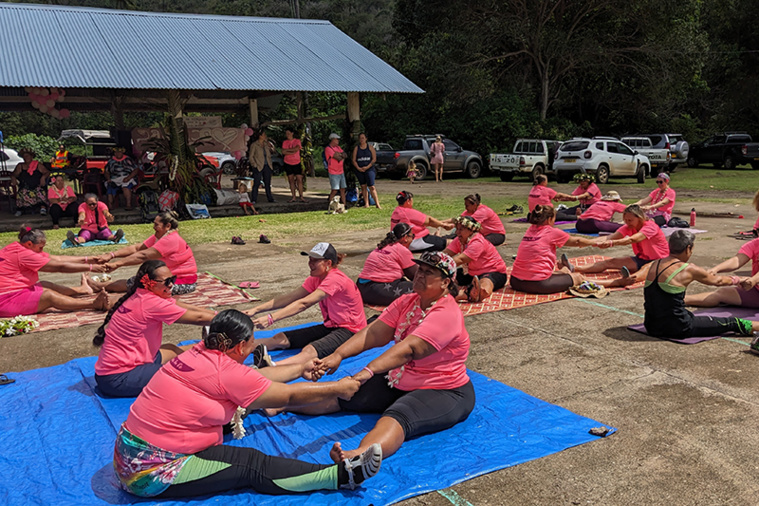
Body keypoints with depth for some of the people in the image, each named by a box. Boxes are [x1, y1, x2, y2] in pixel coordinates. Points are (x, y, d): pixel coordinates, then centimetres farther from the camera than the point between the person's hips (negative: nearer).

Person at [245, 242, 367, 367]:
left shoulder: (335, 279, -20)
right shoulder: (315, 279, 8)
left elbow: (303, 304, -28)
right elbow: (289, 298, 1)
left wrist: (271, 319, -33)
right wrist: (256, 310, -9)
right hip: (330, 327, 10)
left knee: (309, 351, -37)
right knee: (281, 338, -7)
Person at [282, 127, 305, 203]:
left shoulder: (297, 141, 2)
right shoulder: (285, 142, 6)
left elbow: (297, 148, -16)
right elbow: (283, 152, -7)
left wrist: (287, 150, -10)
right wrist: (292, 152, -15)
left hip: (297, 163, -2)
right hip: (288, 163, 2)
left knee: (299, 179, -7)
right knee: (291, 180, 2)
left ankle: (301, 197, -4)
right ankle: (293, 197, 6)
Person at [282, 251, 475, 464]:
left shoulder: (447, 313, -20)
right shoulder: (407, 301, 5)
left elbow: (409, 349, -32)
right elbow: (374, 333, -5)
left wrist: (369, 370, -42)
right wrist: (338, 355, -18)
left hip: (442, 392, -9)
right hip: (398, 382, 9)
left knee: (397, 416, -38)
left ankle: (358, 457, -65)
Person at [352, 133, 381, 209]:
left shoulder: (370, 147, 3)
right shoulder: (356, 148, 8)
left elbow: (374, 159, -1)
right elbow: (354, 160, 6)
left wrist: (367, 167, -13)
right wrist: (358, 168, -10)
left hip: (369, 169, -3)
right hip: (359, 170, 3)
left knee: (371, 187, -12)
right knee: (363, 187, 6)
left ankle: (377, 204, -13)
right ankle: (366, 204, 12)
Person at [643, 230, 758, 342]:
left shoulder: (654, 264, 6)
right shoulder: (689, 269, -11)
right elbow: (717, 281, 7)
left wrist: (704, 275, 40)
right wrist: (738, 280, 27)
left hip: (651, 327, 7)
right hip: (676, 329, -6)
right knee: (733, 323, 6)